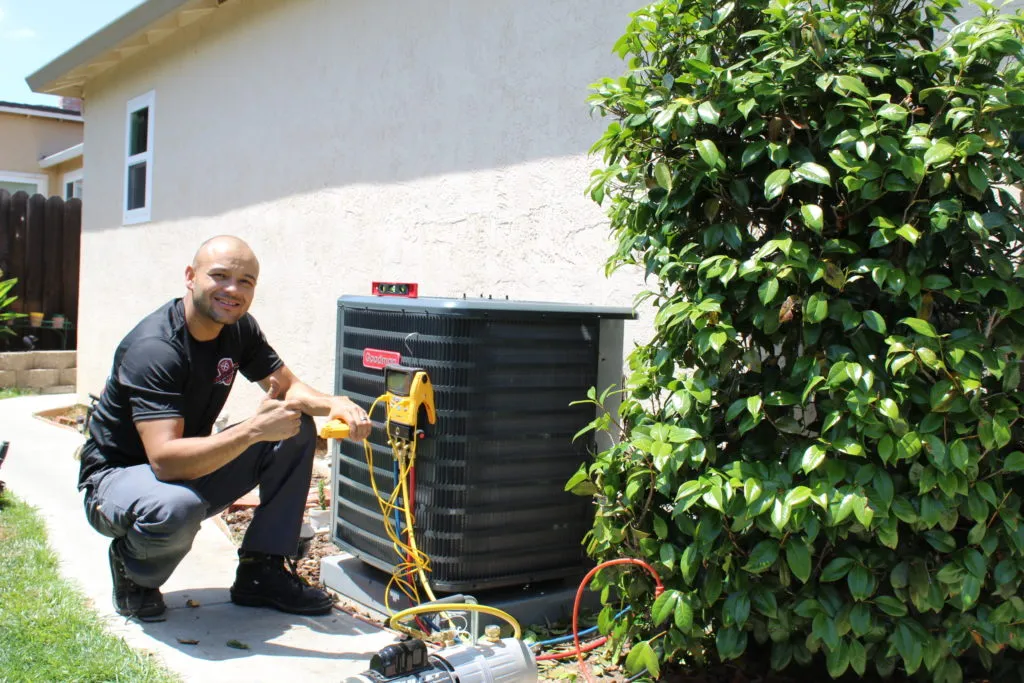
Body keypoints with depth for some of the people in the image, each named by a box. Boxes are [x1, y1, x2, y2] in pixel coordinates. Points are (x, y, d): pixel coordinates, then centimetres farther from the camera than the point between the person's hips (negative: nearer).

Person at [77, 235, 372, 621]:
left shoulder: (238, 328, -5)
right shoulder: (154, 348, -28)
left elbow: (289, 386, 2)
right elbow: (166, 460, -37)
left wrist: (332, 403, -20)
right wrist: (254, 429, -45)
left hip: (190, 466, 8)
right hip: (118, 477, -7)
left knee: (297, 429, -6)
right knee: (175, 508, -41)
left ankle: (262, 573, -2)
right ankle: (132, 570, -3)